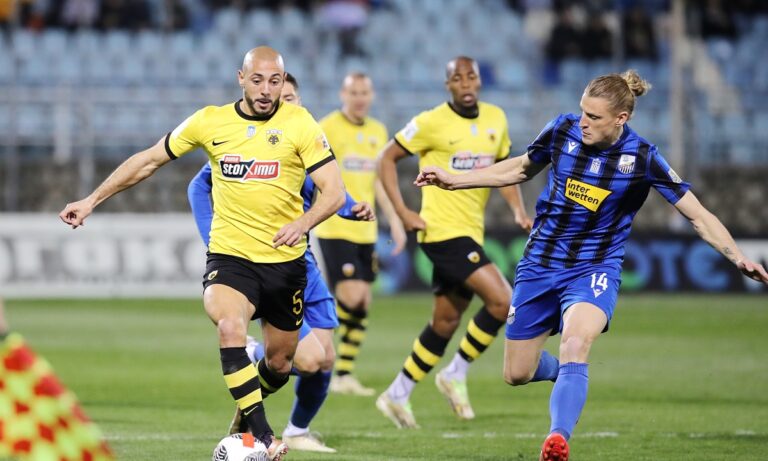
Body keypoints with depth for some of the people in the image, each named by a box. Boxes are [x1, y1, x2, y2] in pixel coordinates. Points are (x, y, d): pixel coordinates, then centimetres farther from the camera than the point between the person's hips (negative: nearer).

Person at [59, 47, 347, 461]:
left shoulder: (299, 124, -6)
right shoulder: (210, 122, -1)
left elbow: (334, 192, -10)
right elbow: (149, 160, 11)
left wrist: (302, 223, -30)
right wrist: (92, 200, 11)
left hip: (285, 261, 1)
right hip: (229, 255, -1)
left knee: (279, 362, 10)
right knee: (230, 327, -30)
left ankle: (247, 409, 46)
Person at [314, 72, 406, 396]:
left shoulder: (377, 132, 12)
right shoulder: (328, 128, -7)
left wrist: (395, 221, 16)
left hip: (365, 231, 6)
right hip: (335, 229, -6)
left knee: (362, 306, 4)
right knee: (352, 297, -17)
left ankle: (344, 375, 11)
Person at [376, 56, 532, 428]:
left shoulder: (496, 118, 9)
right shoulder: (432, 123, -9)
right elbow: (387, 159, -2)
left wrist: (519, 211, 5)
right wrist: (403, 212, -10)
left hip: (470, 234, 7)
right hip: (443, 230, -7)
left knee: (446, 321, 12)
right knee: (502, 300, -18)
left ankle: (397, 395, 23)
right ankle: (456, 373, -2)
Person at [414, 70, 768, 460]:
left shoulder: (642, 158, -15)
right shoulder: (563, 129, -8)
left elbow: (698, 215, -12)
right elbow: (522, 168, 12)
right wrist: (454, 180, 12)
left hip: (594, 270, -4)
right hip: (540, 264, 4)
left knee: (574, 343, -34)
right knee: (516, 374, 8)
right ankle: (568, 371, 43)